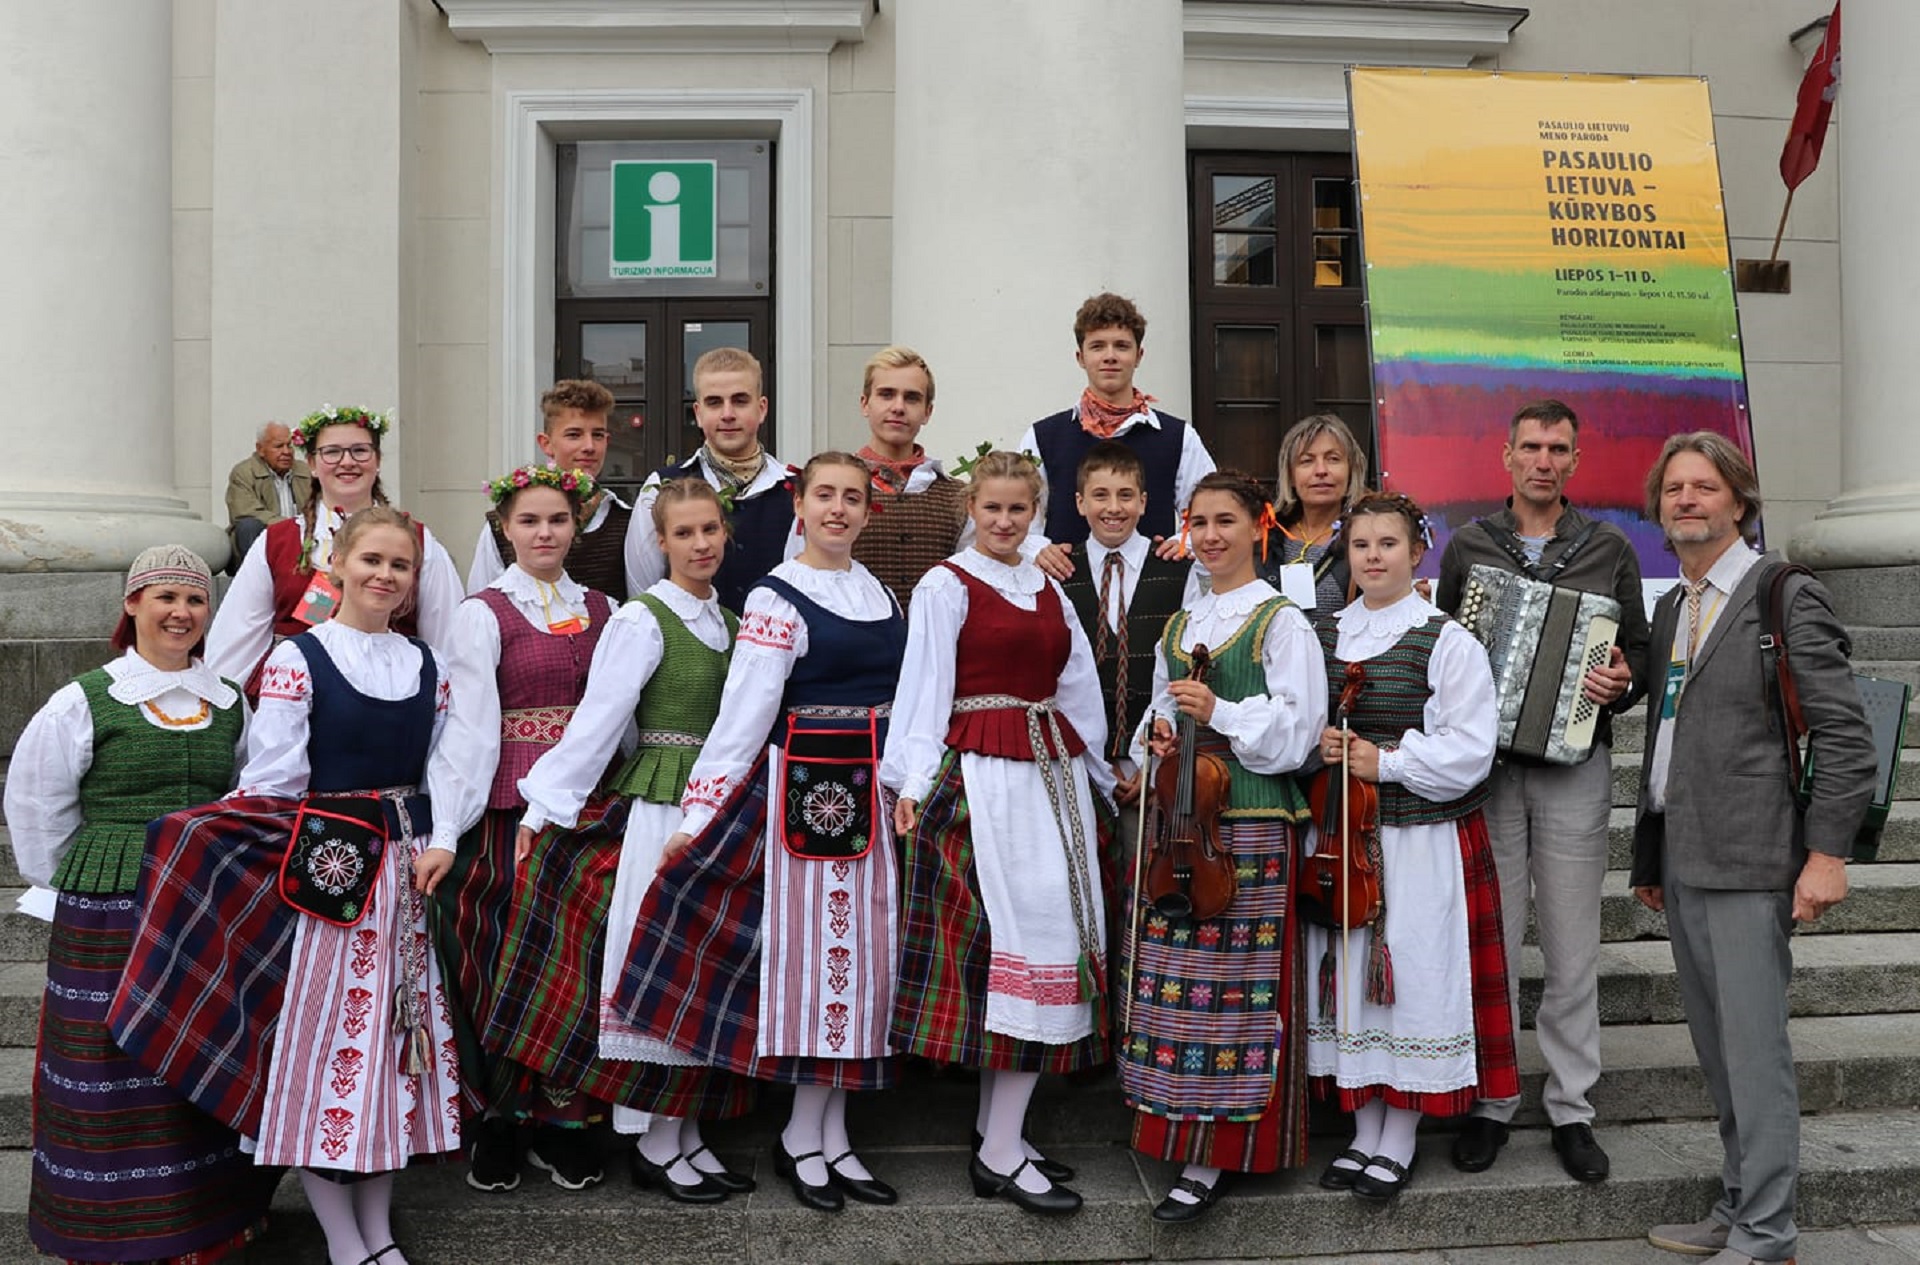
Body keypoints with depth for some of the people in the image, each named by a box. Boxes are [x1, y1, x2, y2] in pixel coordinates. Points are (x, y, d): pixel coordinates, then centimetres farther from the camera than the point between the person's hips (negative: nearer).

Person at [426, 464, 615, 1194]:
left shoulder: (601, 610, 10)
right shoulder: (483, 614, -2)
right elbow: (469, 725, -10)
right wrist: (445, 830, -17)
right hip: (509, 805, -3)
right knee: (501, 958, 3)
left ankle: (563, 1118, 20)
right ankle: (496, 1118, 20)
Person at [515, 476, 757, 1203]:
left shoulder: (731, 622, 12)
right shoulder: (643, 621, -7)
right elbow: (597, 721, -11)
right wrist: (544, 809, -12)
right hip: (663, 811, -6)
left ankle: (688, 1132, 21)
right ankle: (654, 1144, 12)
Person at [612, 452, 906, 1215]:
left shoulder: (878, 590, 12)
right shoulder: (776, 600, -7)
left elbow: (904, 694, 14)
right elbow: (742, 716, -13)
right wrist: (698, 813, -16)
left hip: (874, 793, 6)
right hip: (806, 791, -6)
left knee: (862, 950, 8)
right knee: (814, 947, -1)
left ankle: (832, 1136, 20)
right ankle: (802, 1138, 15)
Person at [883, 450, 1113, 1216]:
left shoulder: (1048, 590, 18)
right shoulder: (946, 585, -1)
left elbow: (1078, 689, 16)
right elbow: (924, 689, -7)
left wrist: (1101, 771, 13)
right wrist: (912, 783, -14)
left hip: (1054, 775, 7)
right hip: (983, 777, -7)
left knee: (1053, 935, 6)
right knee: (1023, 935, -10)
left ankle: (1002, 1134, 17)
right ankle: (1000, 1155, -1)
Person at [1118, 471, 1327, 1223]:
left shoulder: (1280, 622, -2)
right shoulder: (1178, 626, 17)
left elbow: (1297, 730, -8)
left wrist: (1220, 713, -17)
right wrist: (1158, 737, 4)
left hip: (1248, 822, -6)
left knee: (1234, 983, -3)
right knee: (1173, 981, 6)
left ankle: (1215, 1159, 4)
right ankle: (1178, 1128, 19)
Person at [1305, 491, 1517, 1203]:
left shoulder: (1447, 642, -5)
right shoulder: (1322, 637, 10)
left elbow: (1470, 746, -9)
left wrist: (1386, 761, -16)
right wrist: (1319, 747, -4)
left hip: (1424, 840, -4)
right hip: (1340, 837, 5)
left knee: (1415, 975, 1)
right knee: (1350, 973, 8)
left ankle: (1397, 1145, 14)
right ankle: (1364, 1134, 22)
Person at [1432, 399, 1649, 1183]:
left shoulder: (1608, 549, 8)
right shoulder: (1468, 546, 9)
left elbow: (1639, 648, 10)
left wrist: (1622, 683, -10)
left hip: (1574, 763, 0)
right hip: (1484, 760, 0)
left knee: (1573, 948, 4)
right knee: (1491, 941, 4)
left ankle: (1571, 1108, 16)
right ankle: (1491, 1100, 15)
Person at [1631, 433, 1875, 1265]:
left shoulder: (1788, 599, -6)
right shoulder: (1671, 608, 16)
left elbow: (1843, 736, -10)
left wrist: (1828, 852, -16)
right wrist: (1648, 856, 18)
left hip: (1750, 864, -7)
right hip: (1684, 865, 7)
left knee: (1754, 1051, -3)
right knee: (1717, 1049, 13)